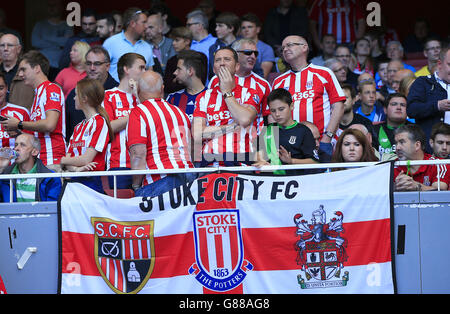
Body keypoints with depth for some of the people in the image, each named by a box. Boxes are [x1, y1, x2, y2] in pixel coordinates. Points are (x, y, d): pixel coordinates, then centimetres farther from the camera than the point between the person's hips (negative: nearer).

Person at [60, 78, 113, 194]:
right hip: (74, 180, 7)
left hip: (91, 181, -7)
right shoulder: (78, 127, 22)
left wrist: (61, 160, 5)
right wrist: (75, 168, -11)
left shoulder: (99, 122, -4)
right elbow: (69, 156, 11)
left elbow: (86, 159, -9)